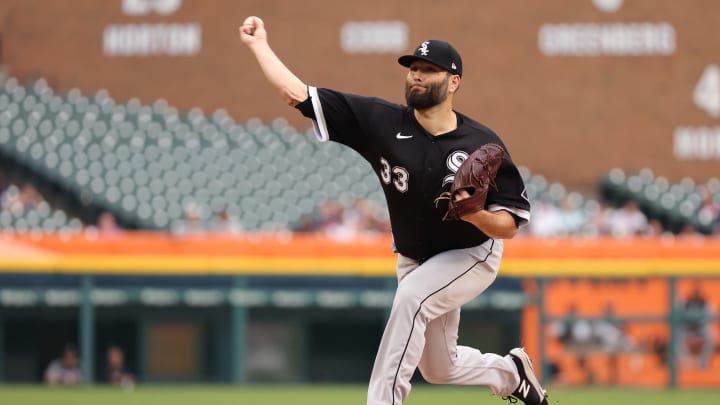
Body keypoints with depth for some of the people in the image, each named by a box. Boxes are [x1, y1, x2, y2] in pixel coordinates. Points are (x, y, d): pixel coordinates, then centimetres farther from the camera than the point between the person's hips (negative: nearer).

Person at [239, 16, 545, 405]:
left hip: (473, 256, -5)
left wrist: (476, 215, -39)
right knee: (439, 370, 17)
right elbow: (299, 94, -20)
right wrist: (259, 45, -22)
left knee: (412, 295, -35)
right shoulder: (381, 121, -18)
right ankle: (511, 372, 49)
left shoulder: (482, 145, -23)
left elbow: (510, 225, -20)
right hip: (413, 258, 5)